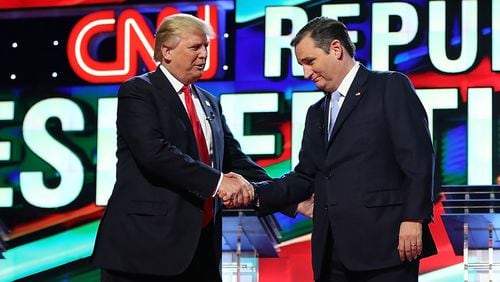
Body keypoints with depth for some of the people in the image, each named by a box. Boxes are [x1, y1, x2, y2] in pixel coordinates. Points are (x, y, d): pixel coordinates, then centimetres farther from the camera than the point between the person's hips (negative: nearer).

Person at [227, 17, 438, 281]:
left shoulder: (391, 87, 1)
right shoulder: (317, 112, 22)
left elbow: (418, 158, -7)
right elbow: (306, 178, 18)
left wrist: (413, 219, -16)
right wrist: (255, 191, 3)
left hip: (383, 242, -7)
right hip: (333, 251, 7)